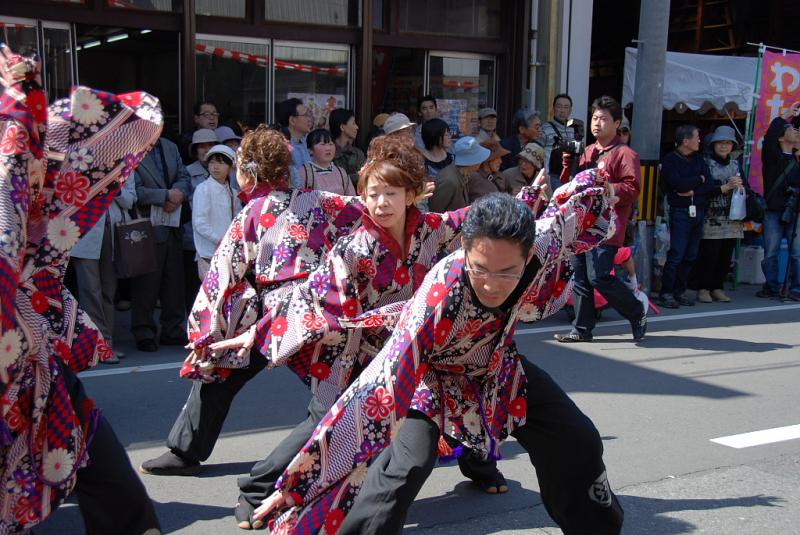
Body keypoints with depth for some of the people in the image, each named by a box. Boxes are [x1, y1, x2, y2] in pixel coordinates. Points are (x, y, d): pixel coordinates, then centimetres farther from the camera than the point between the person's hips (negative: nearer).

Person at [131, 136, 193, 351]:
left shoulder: (170, 147, 14)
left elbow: (184, 178, 10)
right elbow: (133, 190, -16)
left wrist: (178, 194, -11)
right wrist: (166, 195, -18)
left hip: (173, 227, 6)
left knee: (175, 280, 9)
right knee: (146, 283, -1)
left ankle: (173, 331, 20)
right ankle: (144, 334, 10)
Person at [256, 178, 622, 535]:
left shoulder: (545, 243, -33)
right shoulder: (439, 297, -43)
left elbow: (586, 195, -12)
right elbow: (381, 389, -44)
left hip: (494, 364, 5)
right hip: (430, 373, -5)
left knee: (578, 441, 8)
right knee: (405, 465, -30)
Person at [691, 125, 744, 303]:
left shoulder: (735, 164, 17)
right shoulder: (706, 163, 0)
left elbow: (744, 186, 14)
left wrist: (740, 187, -8)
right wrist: (726, 187, -15)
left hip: (732, 218, 5)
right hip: (712, 219, -5)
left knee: (726, 256, 4)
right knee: (709, 254, -7)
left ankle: (717, 287, 14)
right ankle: (703, 288, 5)